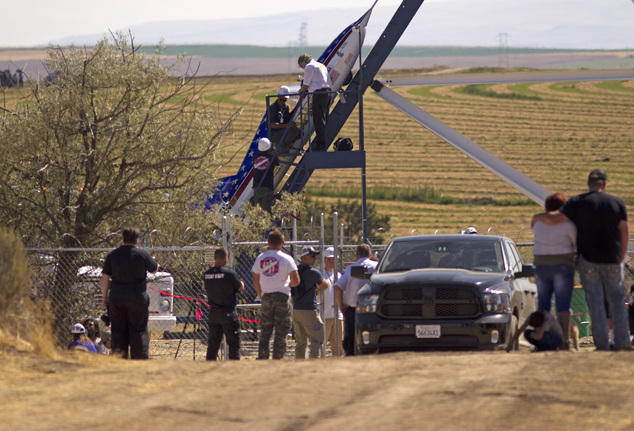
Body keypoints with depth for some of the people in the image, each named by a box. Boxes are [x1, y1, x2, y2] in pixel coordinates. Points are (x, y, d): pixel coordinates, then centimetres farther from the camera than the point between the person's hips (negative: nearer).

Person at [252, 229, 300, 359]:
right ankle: (277, 359, -3)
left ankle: (262, 358, 3)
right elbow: (296, 280, -10)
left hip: (266, 296, 3)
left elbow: (255, 282, 9)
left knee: (265, 332, 9)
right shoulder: (286, 258, -6)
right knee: (281, 333, 1)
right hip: (282, 297, -3)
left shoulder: (260, 258, 6)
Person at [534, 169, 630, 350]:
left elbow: (554, 219, -11)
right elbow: (624, 232, 2)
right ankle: (622, 343, 7)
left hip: (588, 259, -1)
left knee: (595, 303, 2)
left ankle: (602, 345, -3)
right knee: (617, 302, 11)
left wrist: (539, 217, 10)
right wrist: (621, 258, 11)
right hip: (612, 261, 1)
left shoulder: (577, 202, -4)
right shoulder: (617, 203, 2)